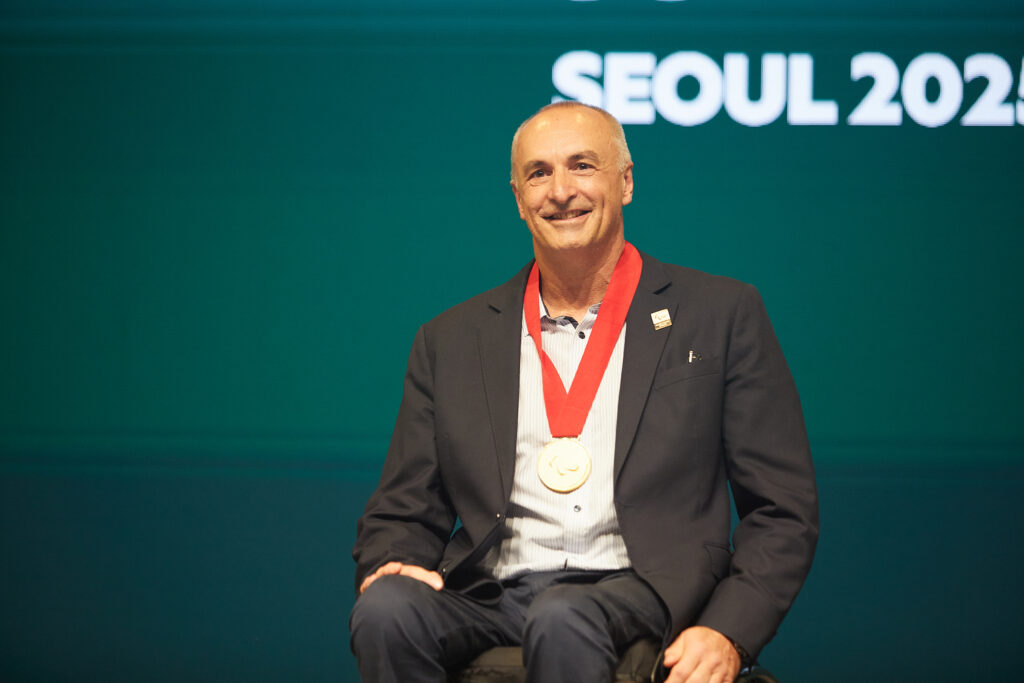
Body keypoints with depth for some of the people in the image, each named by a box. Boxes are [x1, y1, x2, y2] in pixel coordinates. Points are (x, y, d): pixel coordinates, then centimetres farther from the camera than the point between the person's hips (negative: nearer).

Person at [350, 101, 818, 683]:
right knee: (386, 610, -30)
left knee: (563, 620, -37)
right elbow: (403, 512, 19)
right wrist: (393, 563, -6)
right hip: (490, 593, 3)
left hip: (639, 594, -2)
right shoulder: (451, 341, 18)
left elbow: (784, 511, 7)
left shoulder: (722, 315, 10)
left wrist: (728, 633, -10)